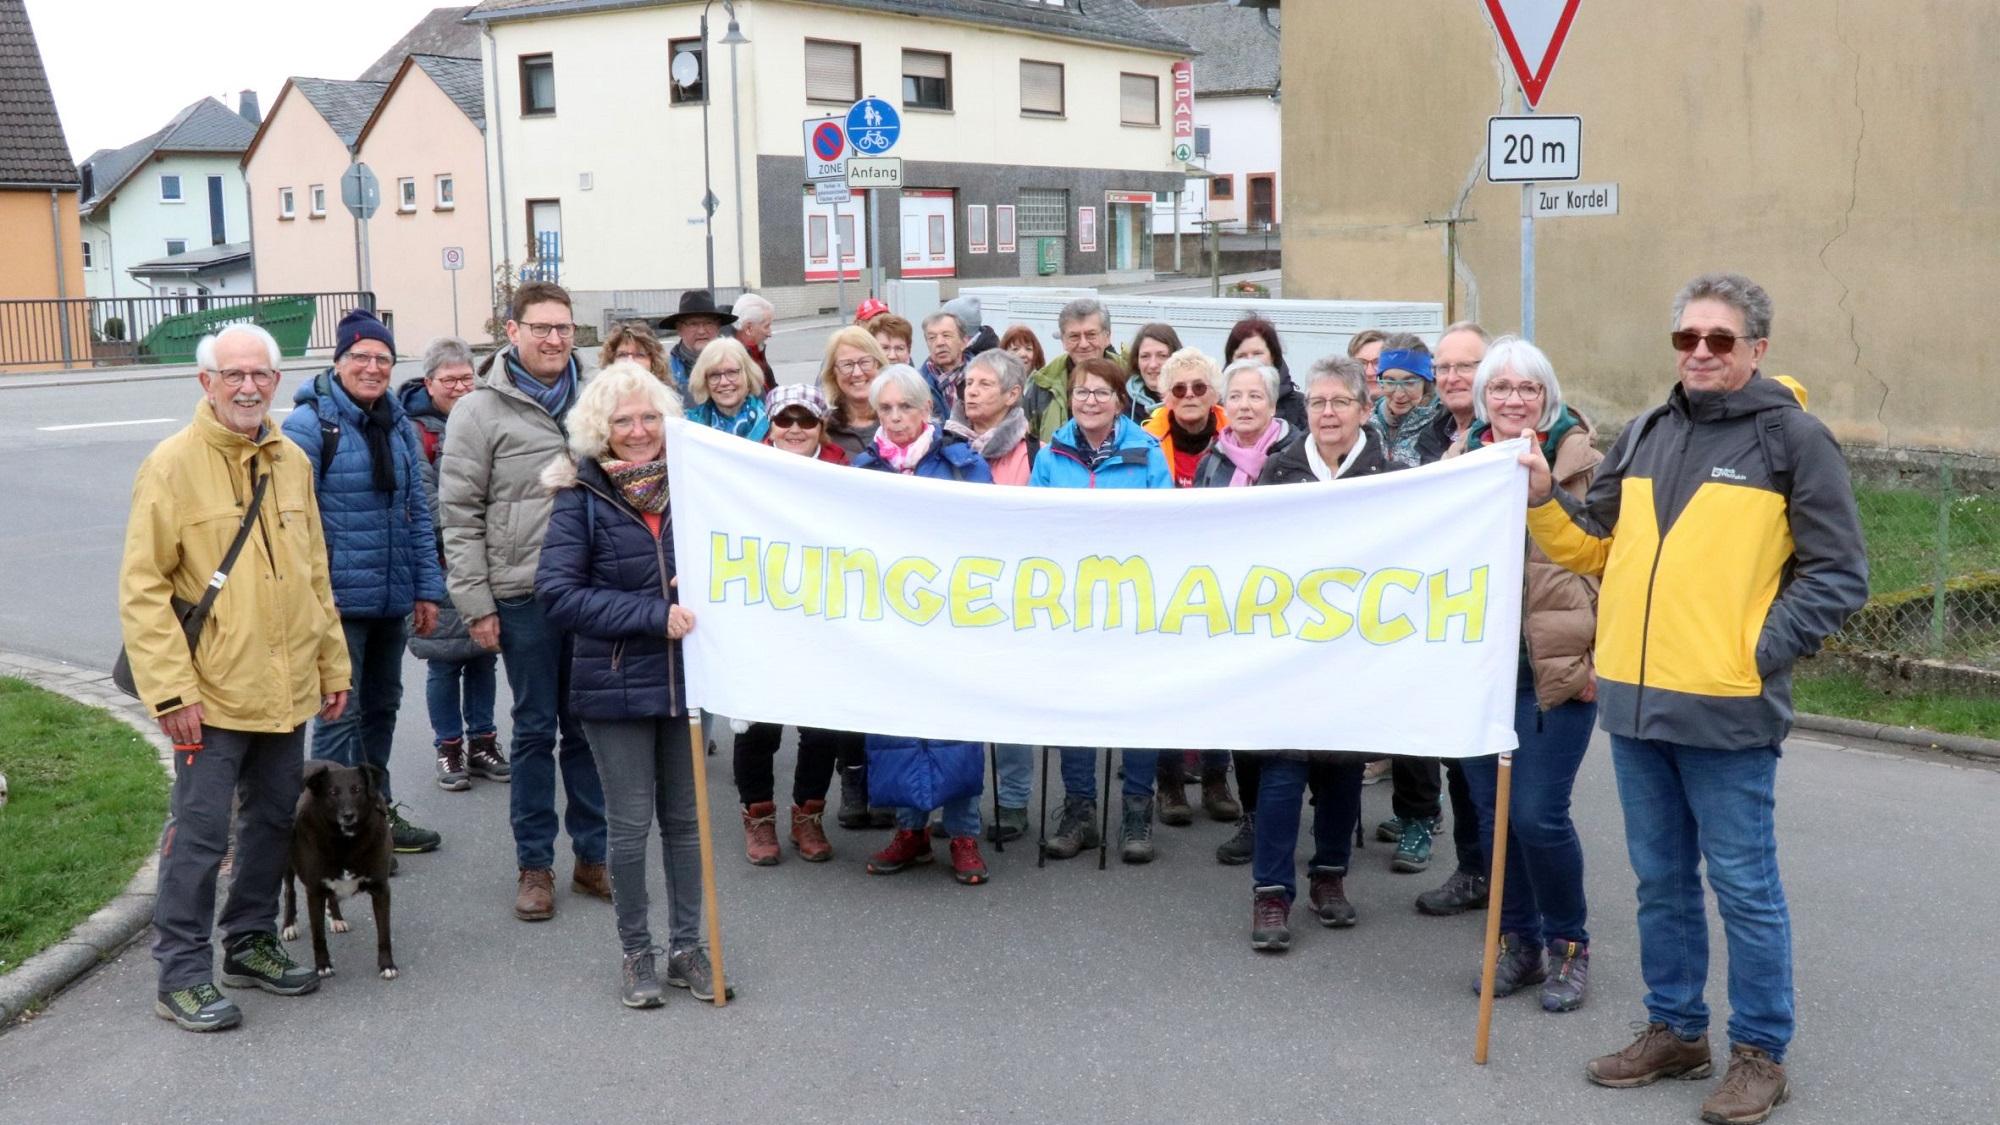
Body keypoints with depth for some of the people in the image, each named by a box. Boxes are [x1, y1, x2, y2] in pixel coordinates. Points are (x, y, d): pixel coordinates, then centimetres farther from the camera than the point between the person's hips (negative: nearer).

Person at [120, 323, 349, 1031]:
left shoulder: (291, 462, 9)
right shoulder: (173, 464, -9)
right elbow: (142, 588, -12)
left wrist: (332, 663, 14)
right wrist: (171, 688, -17)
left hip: (286, 691, 6)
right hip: (212, 694, -6)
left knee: (273, 822, 16)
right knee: (200, 832, -1)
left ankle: (250, 943, 31)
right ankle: (182, 973, 10)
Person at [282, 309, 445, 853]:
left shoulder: (398, 427, 10)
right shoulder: (309, 425, -10)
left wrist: (426, 589, 11)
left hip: (392, 600, 7)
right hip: (337, 600, -7)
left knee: (382, 706, 17)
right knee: (340, 713, -2)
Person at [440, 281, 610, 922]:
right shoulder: (481, 412, -4)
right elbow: (460, 516, -4)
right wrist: (476, 604, -8)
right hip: (524, 597, -3)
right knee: (535, 729, 6)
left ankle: (593, 855, 22)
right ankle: (534, 864, 18)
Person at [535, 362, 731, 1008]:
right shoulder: (581, 498, -7)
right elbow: (557, 593, -15)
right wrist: (655, 615, -21)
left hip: (684, 678, 3)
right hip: (616, 684, -3)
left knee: (684, 819, 12)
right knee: (630, 825, 4)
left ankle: (687, 947, 24)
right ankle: (636, 953, 20)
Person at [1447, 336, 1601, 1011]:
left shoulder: (1580, 460, -3)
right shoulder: (1462, 458, 11)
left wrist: (1600, 654, -9)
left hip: (1556, 669, -5)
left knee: (1538, 815, -8)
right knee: (1493, 814, 9)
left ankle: (1568, 944, 14)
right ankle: (1518, 942, 25)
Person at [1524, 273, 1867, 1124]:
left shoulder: (1792, 438, -5)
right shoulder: (1644, 436, 12)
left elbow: (1837, 575, -5)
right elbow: (1594, 548, 18)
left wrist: (1764, 652, -11)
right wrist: (1542, 502, 1)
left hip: (1727, 708, -6)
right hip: (1634, 700, 6)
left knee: (1743, 884, 3)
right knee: (1661, 880, 16)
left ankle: (1759, 1052, 17)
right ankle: (1674, 1031, 30)